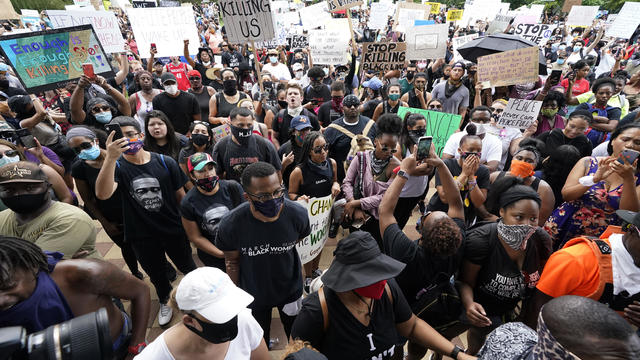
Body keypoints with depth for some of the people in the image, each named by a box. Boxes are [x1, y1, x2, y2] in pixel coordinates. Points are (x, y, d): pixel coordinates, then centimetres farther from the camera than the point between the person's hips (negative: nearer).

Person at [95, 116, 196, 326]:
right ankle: (165, 302, 52)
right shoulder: (117, 166, -12)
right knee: (156, 273, 24)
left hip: (173, 229, -1)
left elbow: (181, 196, -3)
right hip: (142, 236, 1)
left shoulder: (165, 163, -11)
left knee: (187, 266, 19)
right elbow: (102, 194, -33)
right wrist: (110, 157, -43)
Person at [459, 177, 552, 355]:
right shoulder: (480, 241, -33)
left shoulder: (542, 240, -20)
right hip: (483, 307, -4)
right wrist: (469, 304, -40)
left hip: (515, 306, 4)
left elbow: (542, 278, 0)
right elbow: (466, 282, -22)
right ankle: (471, 354, 54)